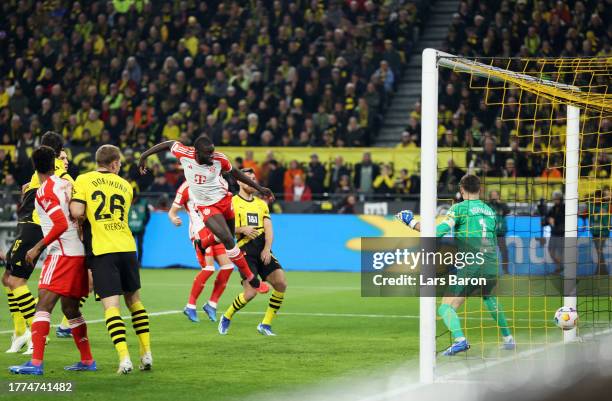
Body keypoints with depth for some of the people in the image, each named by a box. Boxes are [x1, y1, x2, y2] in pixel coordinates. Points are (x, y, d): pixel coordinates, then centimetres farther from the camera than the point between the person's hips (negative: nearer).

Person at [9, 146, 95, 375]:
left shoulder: (45, 191, -11)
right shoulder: (66, 184, 13)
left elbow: (61, 224, -20)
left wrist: (38, 247, -15)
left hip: (62, 253, -9)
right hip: (79, 252, 9)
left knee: (43, 305, -13)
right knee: (70, 308, 18)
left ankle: (36, 363, -22)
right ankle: (87, 361, 25)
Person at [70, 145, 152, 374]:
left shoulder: (84, 180, 2)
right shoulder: (125, 186, 15)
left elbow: (76, 212, -9)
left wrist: (82, 220, 12)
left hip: (101, 250, -3)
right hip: (127, 247, 4)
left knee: (111, 305, -6)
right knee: (134, 299, 18)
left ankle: (124, 358, -17)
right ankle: (146, 353, 16)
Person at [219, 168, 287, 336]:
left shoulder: (261, 204, 19)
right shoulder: (232, 202, 4)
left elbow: (268, 229, 10)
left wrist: (267, 248, -7)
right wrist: (242, 229, -16)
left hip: (263, 251, 5)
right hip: (245, 250, -5)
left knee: (281, 283, -12)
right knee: (251, 292, -16)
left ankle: (265, 324, 1)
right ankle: (226, 318, 11)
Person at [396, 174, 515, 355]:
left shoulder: (460, 208, 0)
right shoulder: (490, 211, 17)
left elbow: (438, 232, -11)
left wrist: (412, 222, -2)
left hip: (470, 265, -6)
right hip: (491, 264, 6)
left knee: (446, 308, -8)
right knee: (490, 299, 35)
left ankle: (460, 339, -33)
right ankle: (508, 339, 36)